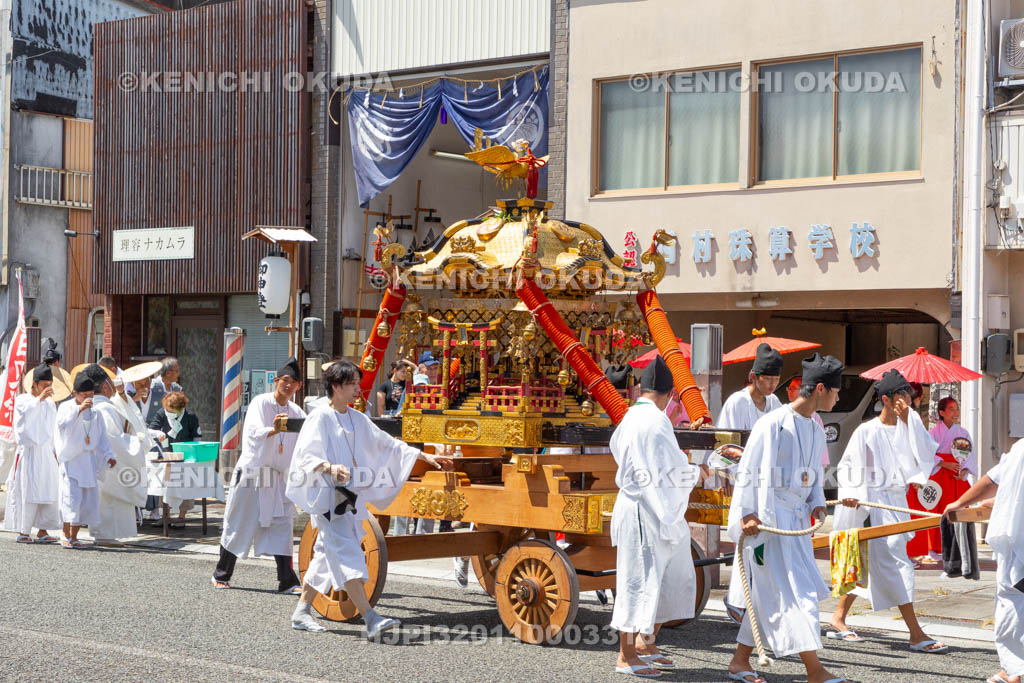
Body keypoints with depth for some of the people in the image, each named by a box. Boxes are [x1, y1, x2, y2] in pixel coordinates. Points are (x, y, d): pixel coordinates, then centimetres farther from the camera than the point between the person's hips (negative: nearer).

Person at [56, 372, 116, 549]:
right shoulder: (66, 407, -4)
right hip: (71, 459, -5)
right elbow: (63, 424, -24)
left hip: (89, 460, 5)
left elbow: (101, 436, 13)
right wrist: (79, 409, -28)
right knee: (72, 496, -12)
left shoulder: (94, 411, 10)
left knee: (88, 498, 2)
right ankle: (66, 534, 3)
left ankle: (74, 536, 9)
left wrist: (108, 455, 3)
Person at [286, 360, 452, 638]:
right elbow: (306, 456, -14)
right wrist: (329, 467, -33)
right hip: (327, 496, -8)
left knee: (327, 555, 11)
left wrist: (425, 456, 15)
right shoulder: (320, 418, -6)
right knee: (346, 552, -15)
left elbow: (387, 444, 19)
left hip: (349, 497, 8)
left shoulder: (357, 419, 15)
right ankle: (370, 618, -24)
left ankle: (301, 612, 21)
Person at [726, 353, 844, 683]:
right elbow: (747, 471, -12)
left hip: (796, 518, 9)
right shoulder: (773, 423, -12)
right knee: (793, 590, -10)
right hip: (768, 517, -9)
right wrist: (747, 514, -17)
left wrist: (817, 503, 5)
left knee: (767, 592, 12)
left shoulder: (815, 430, 14)